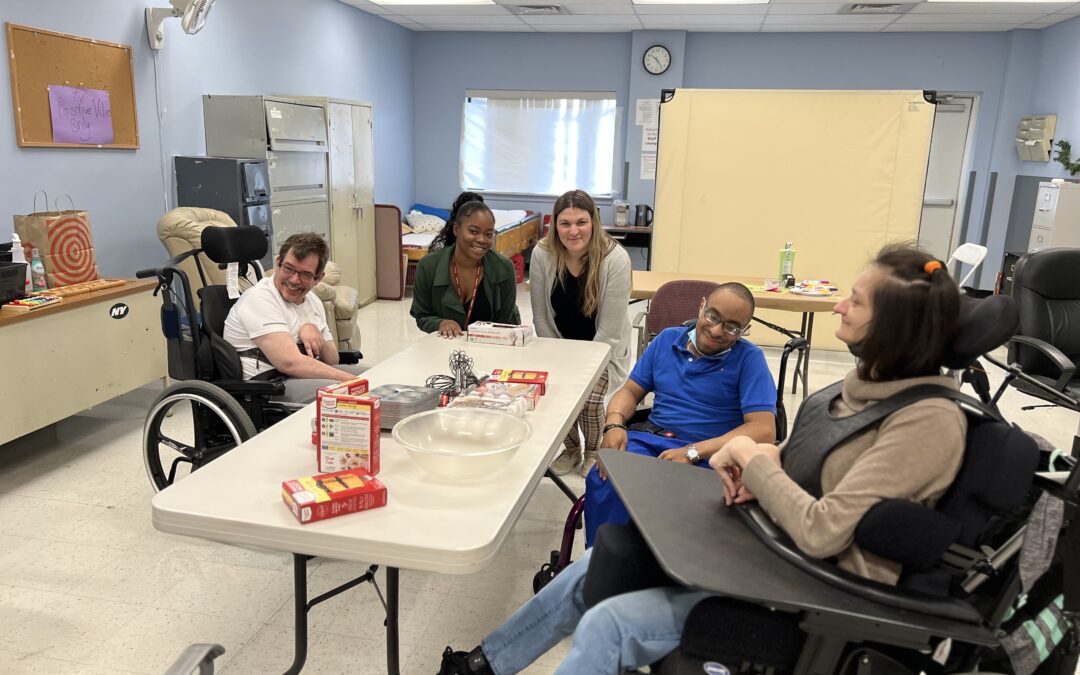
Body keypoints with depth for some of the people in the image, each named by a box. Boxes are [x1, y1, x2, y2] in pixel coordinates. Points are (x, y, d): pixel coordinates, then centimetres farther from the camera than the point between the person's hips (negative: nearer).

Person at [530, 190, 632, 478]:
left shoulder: (615, 259, -25)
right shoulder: (542, 254, -18)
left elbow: (609, 328, -20)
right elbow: (541, 317, -8)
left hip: (601, 347, -2)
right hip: (560, 345, 2)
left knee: (589, 399, -20)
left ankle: (593, 453, 14)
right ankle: (571, 449, 19)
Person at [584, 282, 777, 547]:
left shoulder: (749, 358, -2)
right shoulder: (667, 339, 13)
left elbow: (763, 430, -12)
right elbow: (630, 391, 17)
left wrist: (692, 453, -21)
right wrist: (614, 424, -7)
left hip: (708, 455, -3)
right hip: (649, 438, 4)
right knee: (603, 481, -29)